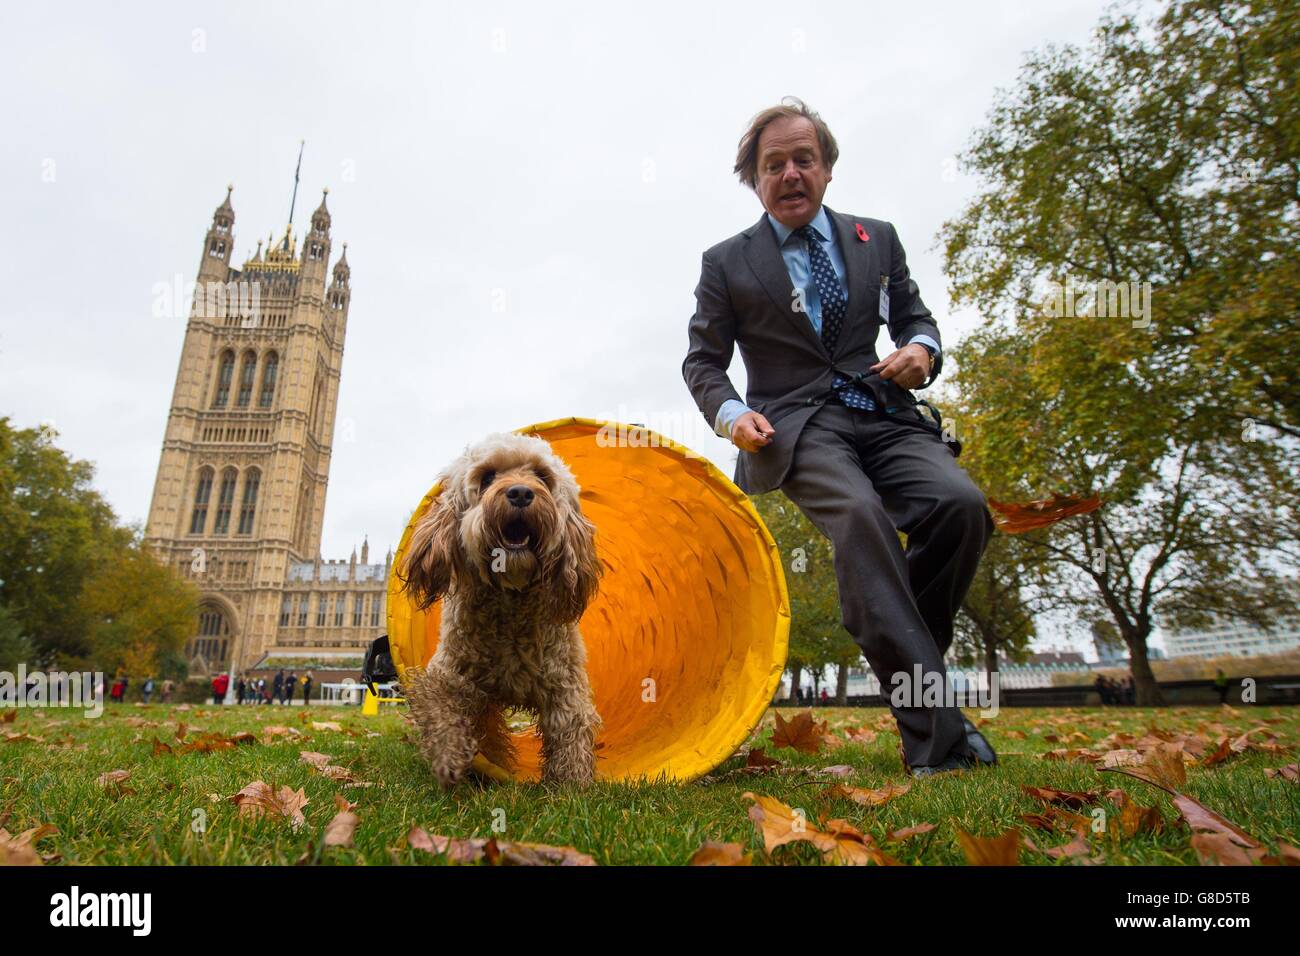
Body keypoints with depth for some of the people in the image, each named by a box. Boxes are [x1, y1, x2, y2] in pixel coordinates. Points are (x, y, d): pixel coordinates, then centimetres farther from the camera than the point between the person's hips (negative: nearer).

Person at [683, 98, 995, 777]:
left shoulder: (877, 239, 19)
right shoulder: (727, 263, 11)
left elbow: (913, 315, 24)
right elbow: (702, 360, 11)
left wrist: (921, 348, -1)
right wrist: (730, 413, -10)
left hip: (882, 414, 4)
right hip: (797, 426, -3)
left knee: (961, 504, -26)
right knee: (858, 515, -33)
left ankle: (901, 660, -3)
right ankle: (935, 734, -31)